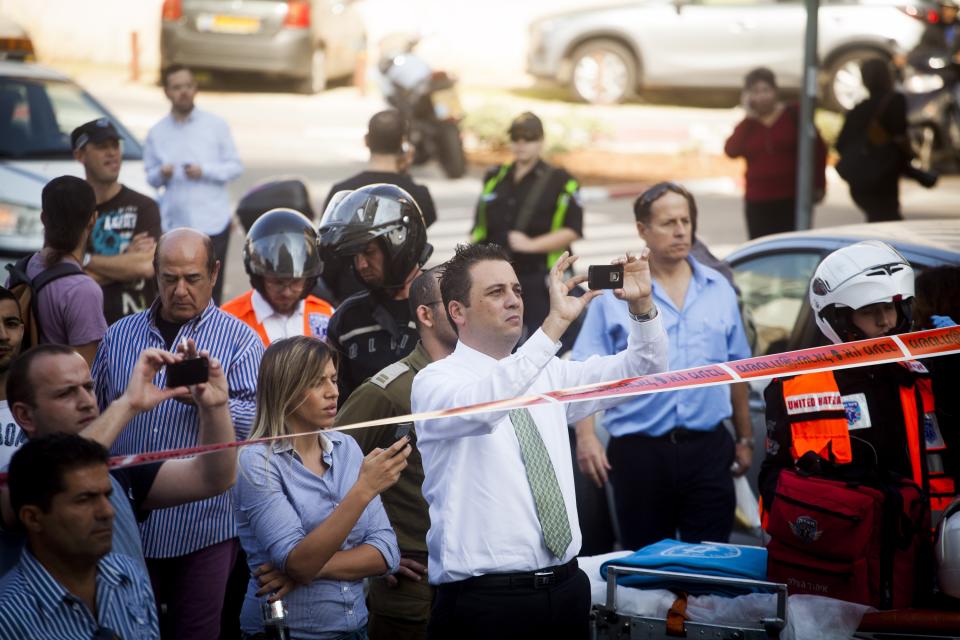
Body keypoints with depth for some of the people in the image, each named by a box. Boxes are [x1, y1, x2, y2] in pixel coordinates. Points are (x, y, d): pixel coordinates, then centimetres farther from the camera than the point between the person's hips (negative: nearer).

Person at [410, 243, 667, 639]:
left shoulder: (549, 373, 13)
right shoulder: (434, 381, -7)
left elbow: (641, 370, 10)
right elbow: (478, 405, -29)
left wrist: (642, 305, -10)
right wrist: (555, 324, -34)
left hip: (567, 587, 6)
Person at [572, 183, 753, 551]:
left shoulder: (719, 290, 10)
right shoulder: (615, 293, 0)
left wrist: (745, 439, 15)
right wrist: (585, 436, -18)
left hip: (708, 450, 2)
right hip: (639, 451, -2)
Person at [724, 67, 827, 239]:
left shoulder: (794, 116, 3)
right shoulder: (748, 126, 11)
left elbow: (818, 148, 4)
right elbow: (731, 150, -6)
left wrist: (818, 185, 0)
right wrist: (749, 118, -3)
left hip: (793, 200, -3)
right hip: (758, 202, 3)